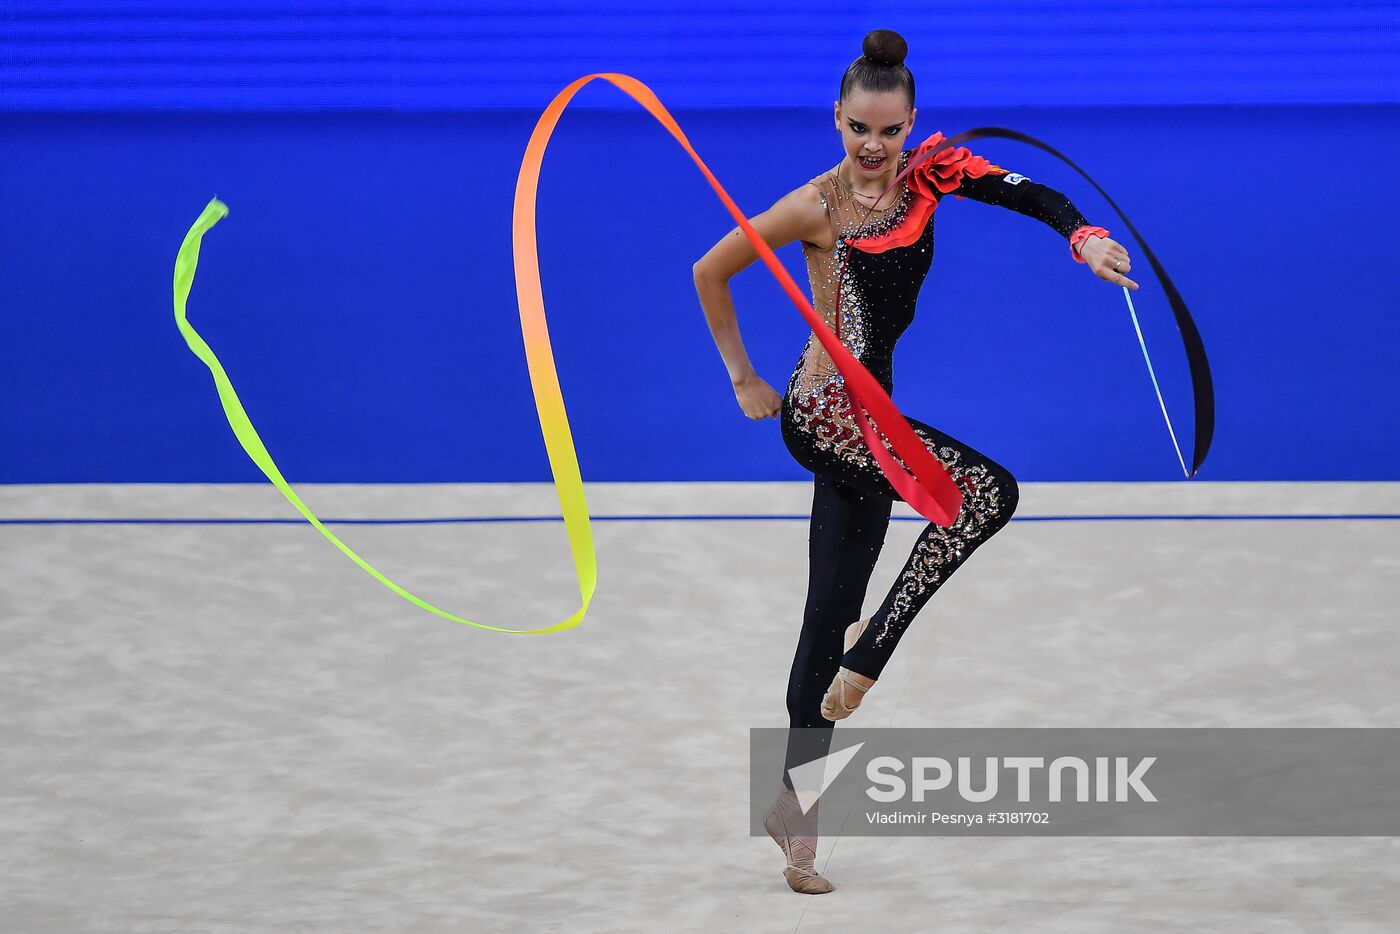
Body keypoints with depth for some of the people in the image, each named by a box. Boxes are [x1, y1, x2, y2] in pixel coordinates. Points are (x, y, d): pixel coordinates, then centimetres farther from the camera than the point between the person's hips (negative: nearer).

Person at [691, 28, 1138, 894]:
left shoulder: (928, 175, 2)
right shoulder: (818, 207, -9)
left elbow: (1021, 190, -13)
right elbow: (710, 274, 1)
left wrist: (1084, 235, -32)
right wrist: (744, 380, 6)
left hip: (870, 412, 6)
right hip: (827, 408, -6)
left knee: (835, 610, 10)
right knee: (987, 491, -22)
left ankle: (793, 796, 17)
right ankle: (864, 661, -15)